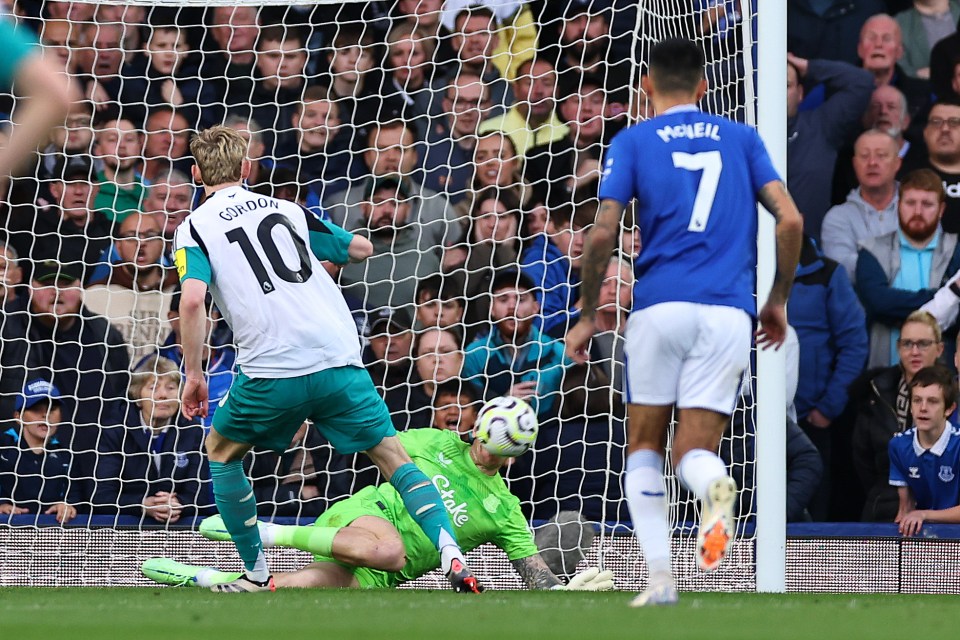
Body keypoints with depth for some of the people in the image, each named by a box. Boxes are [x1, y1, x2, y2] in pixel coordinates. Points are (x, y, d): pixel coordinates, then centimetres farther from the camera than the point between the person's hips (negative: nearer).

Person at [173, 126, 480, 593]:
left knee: (221, 451, 23)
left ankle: (257, 577, 21)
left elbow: (193, 300, -10)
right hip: (339, 361, 3)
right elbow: (362, 249, 27)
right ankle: (452, 558, -12)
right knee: (395, 458, 9)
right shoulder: (286, 210, 19)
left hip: (272, 372, -3)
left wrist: (193, 374, -3)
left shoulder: (194, 229, 7)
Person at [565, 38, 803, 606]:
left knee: (645, 446, 15)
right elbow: (791, 222, 5)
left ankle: (660, 575, -2)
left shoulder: (632, 143, 8)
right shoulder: (742, 139, 14)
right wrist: (779, 301, 16)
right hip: (730, 314, 1)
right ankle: (715, 485, -34)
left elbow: (602, 236, -3)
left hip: (659, 307, -1)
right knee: (693, 452, 4)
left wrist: (587, 316, 8)